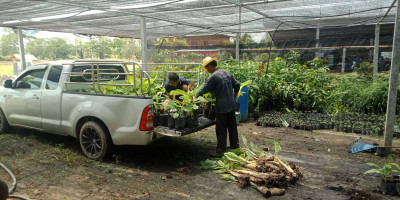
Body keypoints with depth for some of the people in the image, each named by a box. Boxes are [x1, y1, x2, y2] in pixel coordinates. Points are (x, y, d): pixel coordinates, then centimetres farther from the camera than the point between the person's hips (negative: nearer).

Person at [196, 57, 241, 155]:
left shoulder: (213, 77, -14)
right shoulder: (226, 72, 7)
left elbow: (202, 91, -12)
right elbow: (237, 85, 13)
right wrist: (233, 97, 23)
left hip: (221, 107, -7)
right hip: (231, 105, 7)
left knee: (221, 129, 3)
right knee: (232, 126, 16)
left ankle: (220, 150, 11)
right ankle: (235, 146, 28)